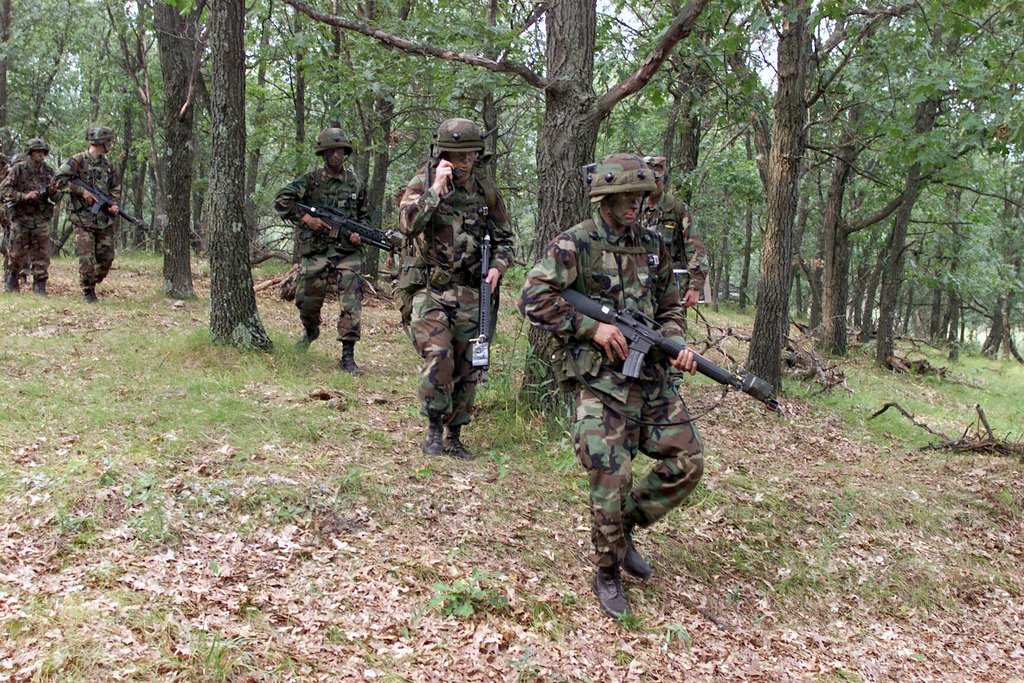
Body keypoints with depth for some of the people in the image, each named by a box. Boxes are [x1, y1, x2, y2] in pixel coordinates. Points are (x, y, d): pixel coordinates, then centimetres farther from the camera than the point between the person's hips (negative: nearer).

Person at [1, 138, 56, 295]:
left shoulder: (48, 171, 7)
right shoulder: (18, 169, -4)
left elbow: (55, 197, 12)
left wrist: (53, 192, -11)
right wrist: (24, 196, -20)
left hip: (41, 220, 2)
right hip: (21, 218, -2)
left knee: (42, 255, -2)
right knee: (18, 254, 3)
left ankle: (39, 286, 5)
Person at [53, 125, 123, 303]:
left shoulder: (108, 165, 13)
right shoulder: (77, 161, -5)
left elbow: (116, 188, 19)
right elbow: (58, 180, -10)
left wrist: (114, 204, -1)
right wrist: (82, 190, -15)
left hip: (105, 220, 5)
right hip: (83, 220, -5)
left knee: (107, 257, 4)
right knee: (86, 258, -8)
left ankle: (93, 282, 24)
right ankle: (88, 292, 4)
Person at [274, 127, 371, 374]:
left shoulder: (356, 184, 10)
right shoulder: (310, 180, 2)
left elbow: (364, 216, 20)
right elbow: (281, 200, -3)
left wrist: (358, 233, -1)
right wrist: (307, 219, -11)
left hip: (347, 252, 1)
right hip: (315, 251, -1)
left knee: (352, 303, -10)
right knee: (307, 300, 3)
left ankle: (348, 356, -6)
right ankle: (311, 331, 38)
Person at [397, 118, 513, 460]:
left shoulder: (485, 188, 5)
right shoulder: (422, 185, -4)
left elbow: (503, 237, 14)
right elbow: (408, 225, -23)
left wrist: (497, 266, -4)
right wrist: (436, 188, -24)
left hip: (470, 293, 3)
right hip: (430, 290, -3)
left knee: (467, 368, 5)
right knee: (437, 357, -18)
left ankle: (455, 436, 20)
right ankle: (434, 428, 3)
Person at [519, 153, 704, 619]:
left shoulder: (653, 245, 12)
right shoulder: (574, 245, -7)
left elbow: (670, 307, 22)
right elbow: (533, 298, -14)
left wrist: (676, 344, 2)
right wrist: (593, 327, -17)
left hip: (651, 377, 6)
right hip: (600, 381, -6)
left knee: (686, 464, 3)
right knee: (611, 482, -7)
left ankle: (625, 527, 25)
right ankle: (608, 574, 15)